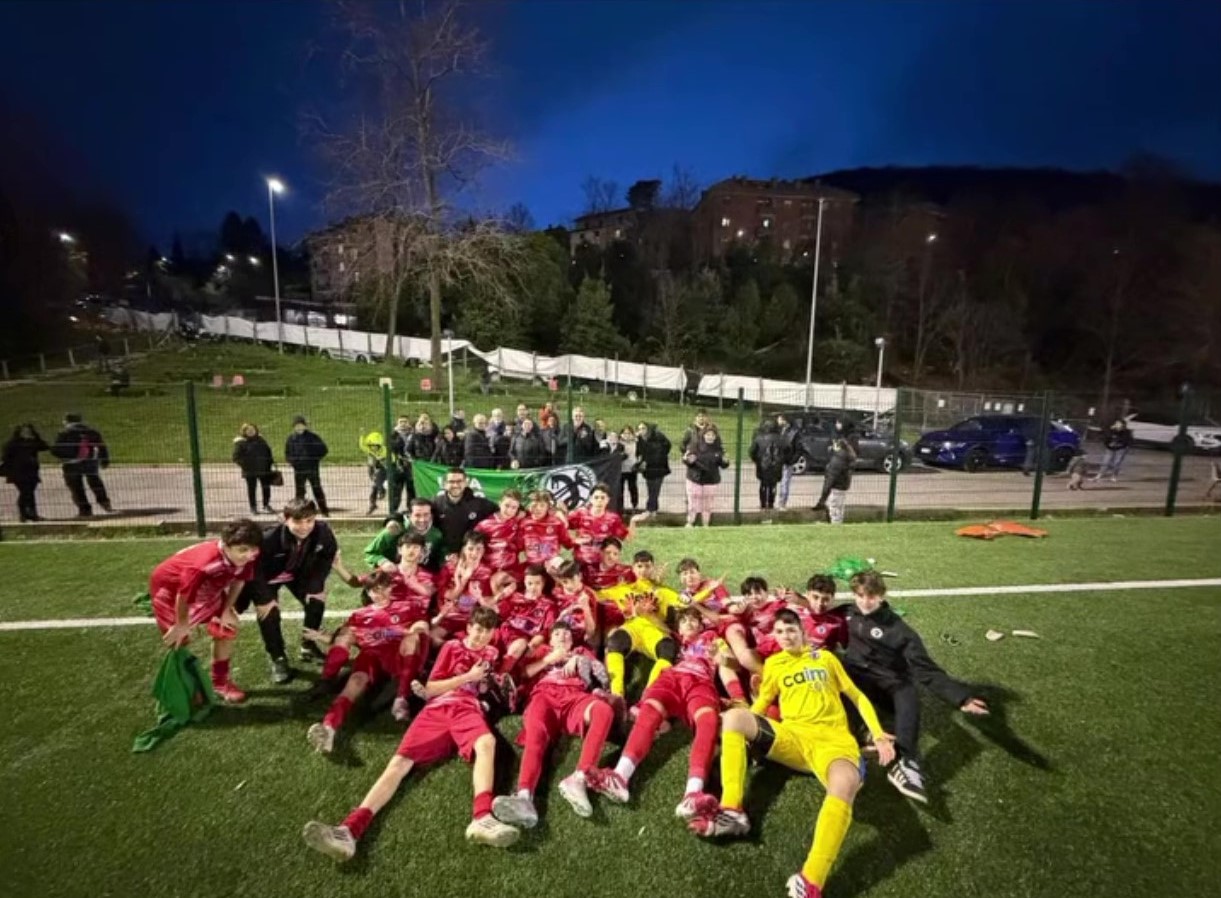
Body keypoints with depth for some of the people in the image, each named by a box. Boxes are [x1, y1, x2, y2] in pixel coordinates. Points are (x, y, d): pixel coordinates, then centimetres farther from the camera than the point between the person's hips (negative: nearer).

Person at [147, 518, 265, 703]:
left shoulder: (246, 559, -29)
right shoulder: (203, 564, -47)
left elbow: (238, 580, -7)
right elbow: (184, 594, -28)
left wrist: (227, 610, -2)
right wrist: (182, 624, -12)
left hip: (207, 589, 6)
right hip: (169, 586, -6)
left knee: (226, 629, 6)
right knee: (179, 640, -4)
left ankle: (220, 682, 23)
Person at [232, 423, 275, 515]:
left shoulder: (260, 439, 11)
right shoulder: (240, 442, -5)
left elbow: (268, 451, 20)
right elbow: (236, 456, -9)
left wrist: (271, 461, 16)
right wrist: (242, 464, -22)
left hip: (264, 468, 4)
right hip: (250, 470, -4)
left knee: (266, 487, 8)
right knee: (251, 488, 6)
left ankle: (266, 505, 22)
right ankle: (253, 507, 17)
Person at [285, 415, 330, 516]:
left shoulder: (313, 437, -3)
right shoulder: (291, 439, 5)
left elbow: (323, 449, 1)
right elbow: (287, 454, 14)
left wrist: (316, 459, -8)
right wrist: (293, 461, -4)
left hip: (312, 469, -2)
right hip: (298, 470, 2)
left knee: (317, 490, 2)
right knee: (299, 492, 7)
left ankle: (324, 511, 10)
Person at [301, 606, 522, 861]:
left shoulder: (492, 653, 22)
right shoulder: (452, 646, 15)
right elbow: (429, 689, 8)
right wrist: (467, 676, -1)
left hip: (468, 709, -1)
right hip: (437, 710, 1)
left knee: (487, 743, -36)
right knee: (401, 760, -22)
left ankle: (482, 818, -54)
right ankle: (350, 829, -36)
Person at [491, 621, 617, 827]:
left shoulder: (581, 651, 37)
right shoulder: (543, 651, 37)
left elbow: (602, 672, 19)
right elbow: (524, 673, 19)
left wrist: (577, 659, 9)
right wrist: (550, 659, 12)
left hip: (574, 696, 0)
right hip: (545, 694, 0)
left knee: (604, 710, -35)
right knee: (535, 734, -35)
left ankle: (578, 779, -48)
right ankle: (524, 797, -60)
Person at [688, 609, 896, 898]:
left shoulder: (825, 657, 20)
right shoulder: (774, 664, 22)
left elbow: (857, 696, 20)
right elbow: (760, 706, 23)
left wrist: (878, 734, 6)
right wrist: (743, 730, 5)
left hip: (833, 738, -2)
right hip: (791, 735, 2)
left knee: (845, 784, -38)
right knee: (734, 716, -22)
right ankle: (732, 810, -24)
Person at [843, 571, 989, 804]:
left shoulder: (898, 630, -2)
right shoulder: (849, 615, 7)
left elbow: (926, 670, -8)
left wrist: (960, 696, -23)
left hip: (889, 683, -2)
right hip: (854, 678, 2)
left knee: (907, 695, -35)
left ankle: (907, 764, -52)